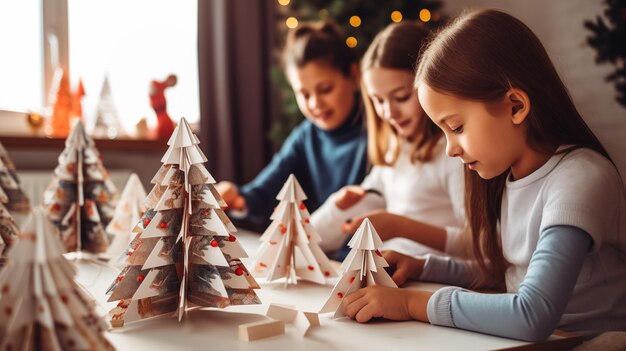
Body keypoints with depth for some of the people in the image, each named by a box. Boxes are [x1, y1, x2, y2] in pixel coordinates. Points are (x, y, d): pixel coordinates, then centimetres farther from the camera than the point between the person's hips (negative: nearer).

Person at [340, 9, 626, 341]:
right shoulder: (508, 177, 5)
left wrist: (413, 303, -22)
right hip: (525, 340, 6)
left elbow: (532, 316, -28)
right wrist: (423, 267, 2)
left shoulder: (581, 178, -19)